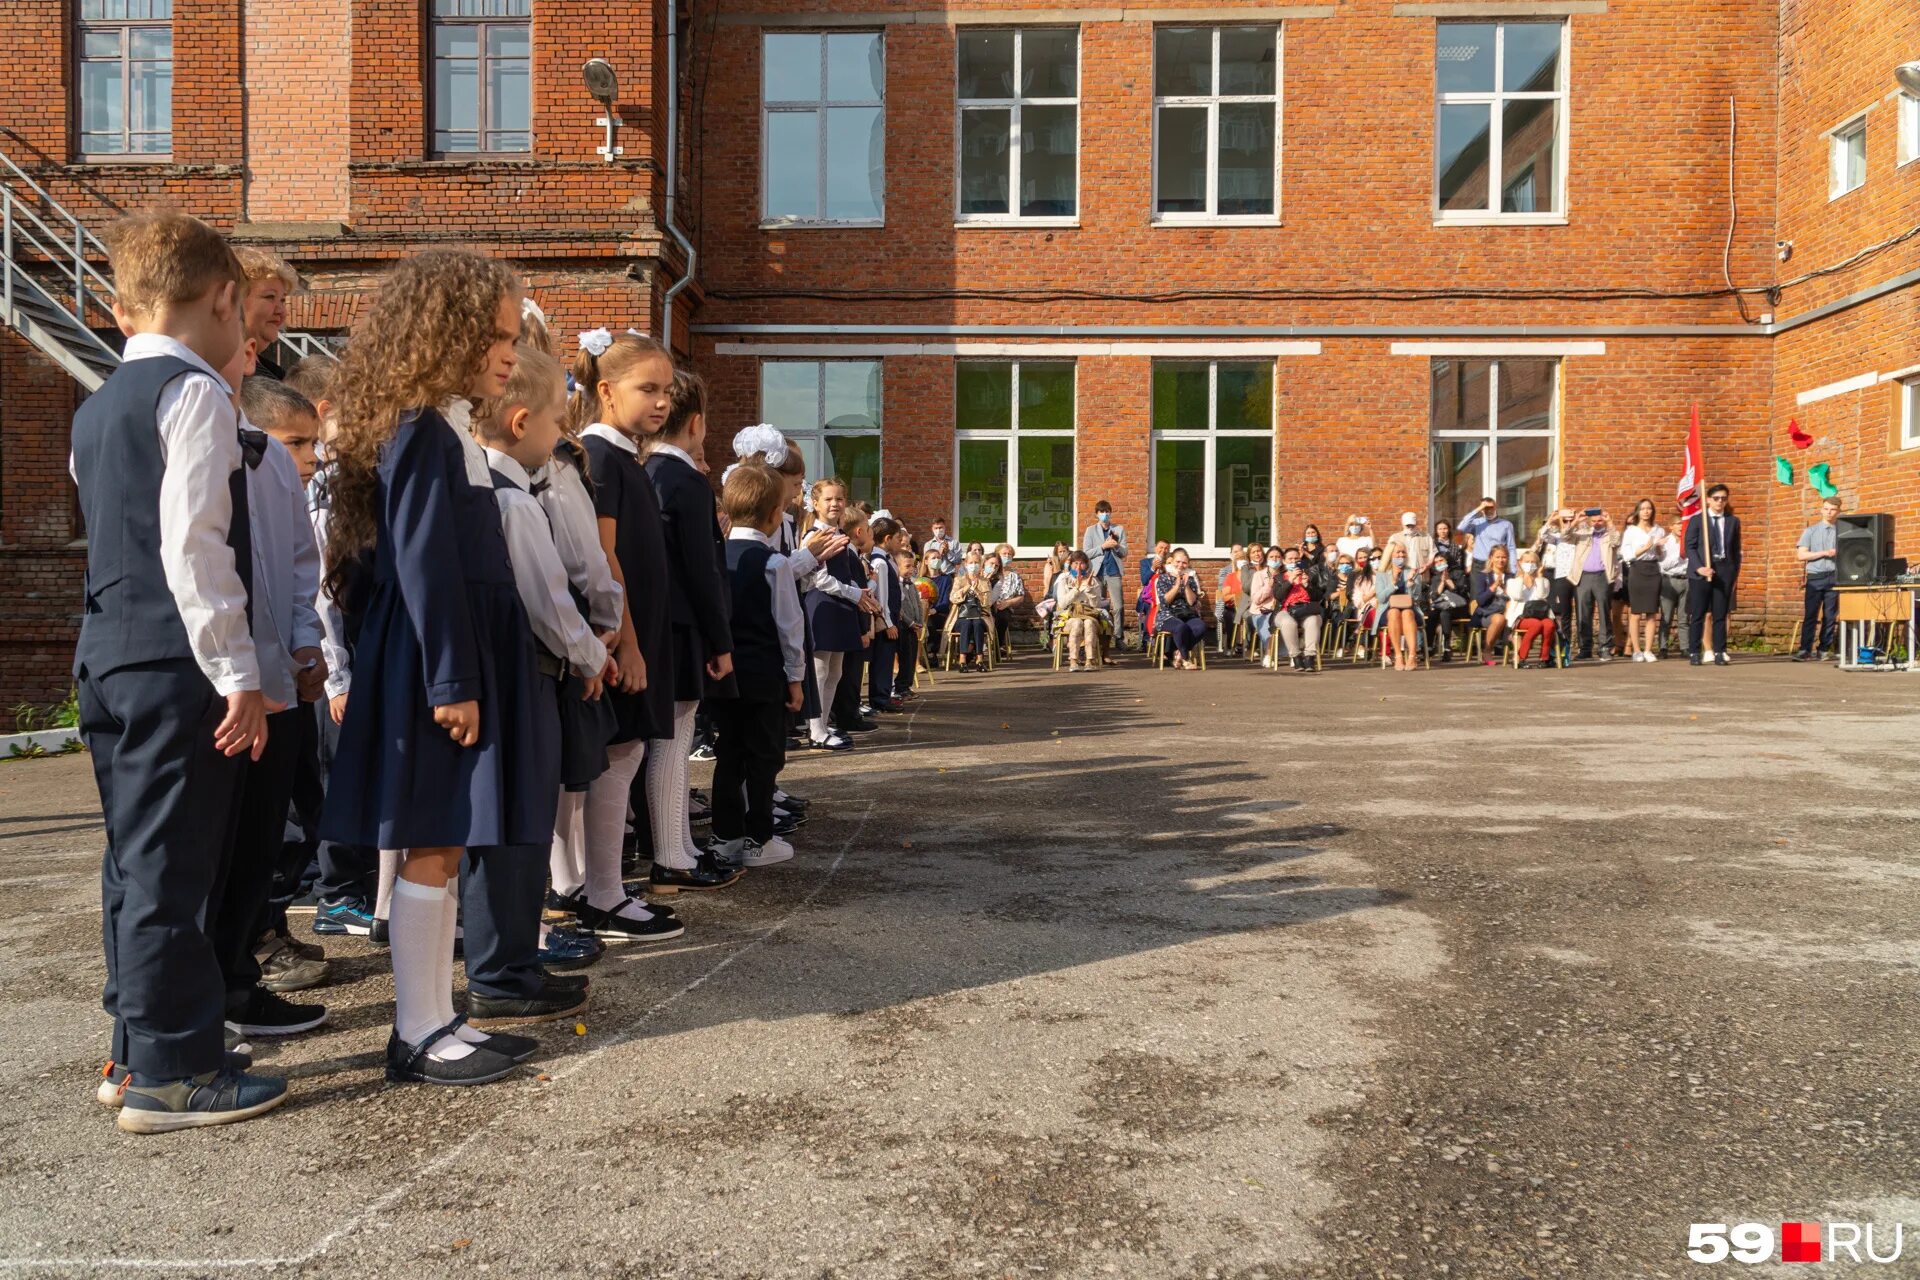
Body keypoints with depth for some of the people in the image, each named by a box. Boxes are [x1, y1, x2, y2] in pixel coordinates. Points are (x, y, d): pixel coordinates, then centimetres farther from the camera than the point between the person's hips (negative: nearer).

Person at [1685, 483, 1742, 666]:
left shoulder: (1733, 521, 12)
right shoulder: (1697, 520, 3)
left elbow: (1736, 549, 13)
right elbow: (1690, 547, -2)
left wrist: (1736, 573, 8)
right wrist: (1699, 567, -14)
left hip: (1724, 571, 2)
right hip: (1701, 571, -2)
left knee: (1721, 615, 2)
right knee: (1698, 615, -1)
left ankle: (1719, 653, 5)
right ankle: (1695, 653, 3)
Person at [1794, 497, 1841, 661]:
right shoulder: (1811, 530, 6)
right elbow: (1801, 555, 0)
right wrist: (1823, 553, -9)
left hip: (1834, 577, 1)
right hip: (1815, 577, -1)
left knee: (1830, 616, 3)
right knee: (1810, 615, -5)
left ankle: (1824, 649, 10)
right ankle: (1805, 650, -6)